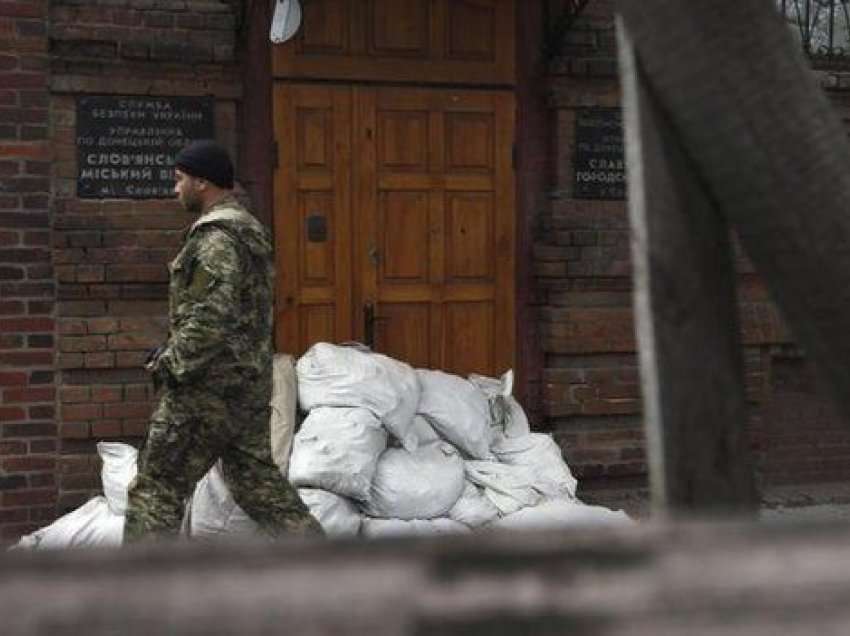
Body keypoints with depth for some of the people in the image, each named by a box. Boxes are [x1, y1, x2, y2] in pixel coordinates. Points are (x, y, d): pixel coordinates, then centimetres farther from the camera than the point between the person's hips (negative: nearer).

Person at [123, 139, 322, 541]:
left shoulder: (215, 236, -16)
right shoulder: (249, 229, 16)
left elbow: (211, 318, -24)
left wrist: (172, 363, -13)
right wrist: (174, 349, 16)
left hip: (210, 387, -10)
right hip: (250, 383, 10)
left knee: (156, 488, -1)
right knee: (259, 482, 14)